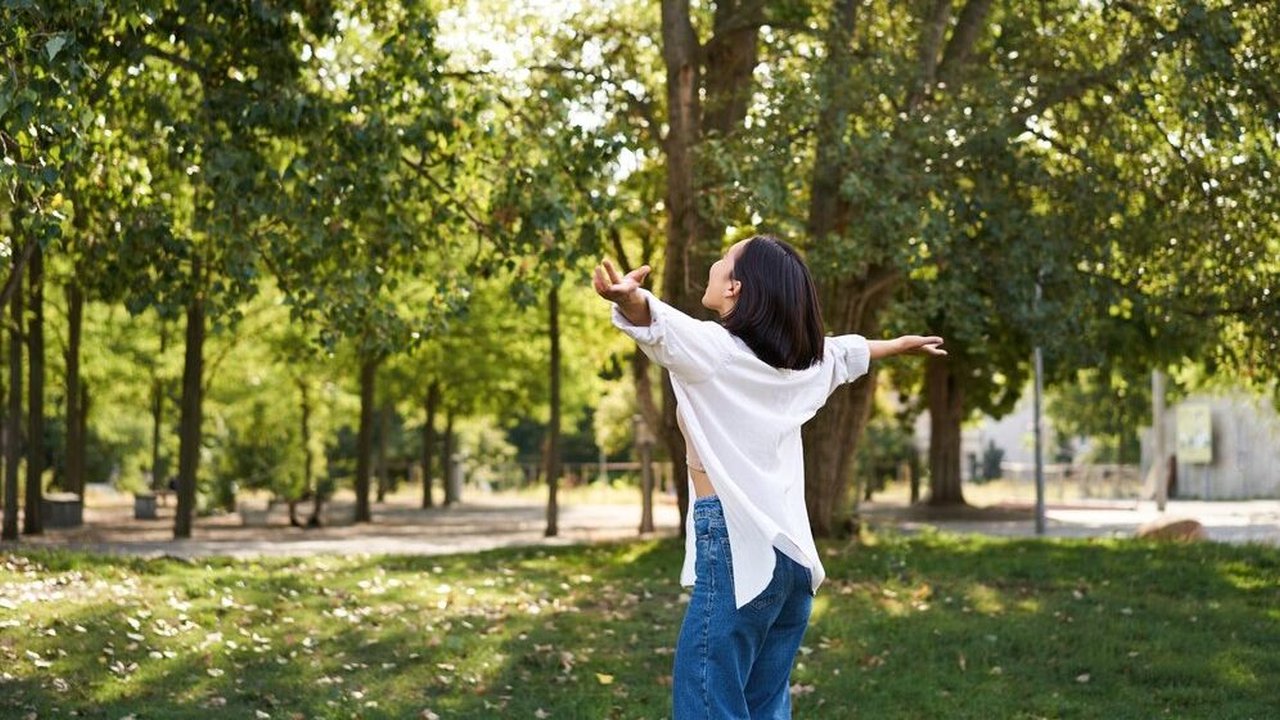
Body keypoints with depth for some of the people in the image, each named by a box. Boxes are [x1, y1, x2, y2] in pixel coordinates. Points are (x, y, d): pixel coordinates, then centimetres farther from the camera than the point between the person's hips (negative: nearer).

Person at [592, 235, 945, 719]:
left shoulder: (714, 348, -8)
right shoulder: (801, 362, 14)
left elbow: (658, 326, -30)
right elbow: (847, 352, 34)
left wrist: (629, 298, -51)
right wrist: (902, 345, 54)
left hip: (737, 548, -8)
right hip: (791, 551, 8)